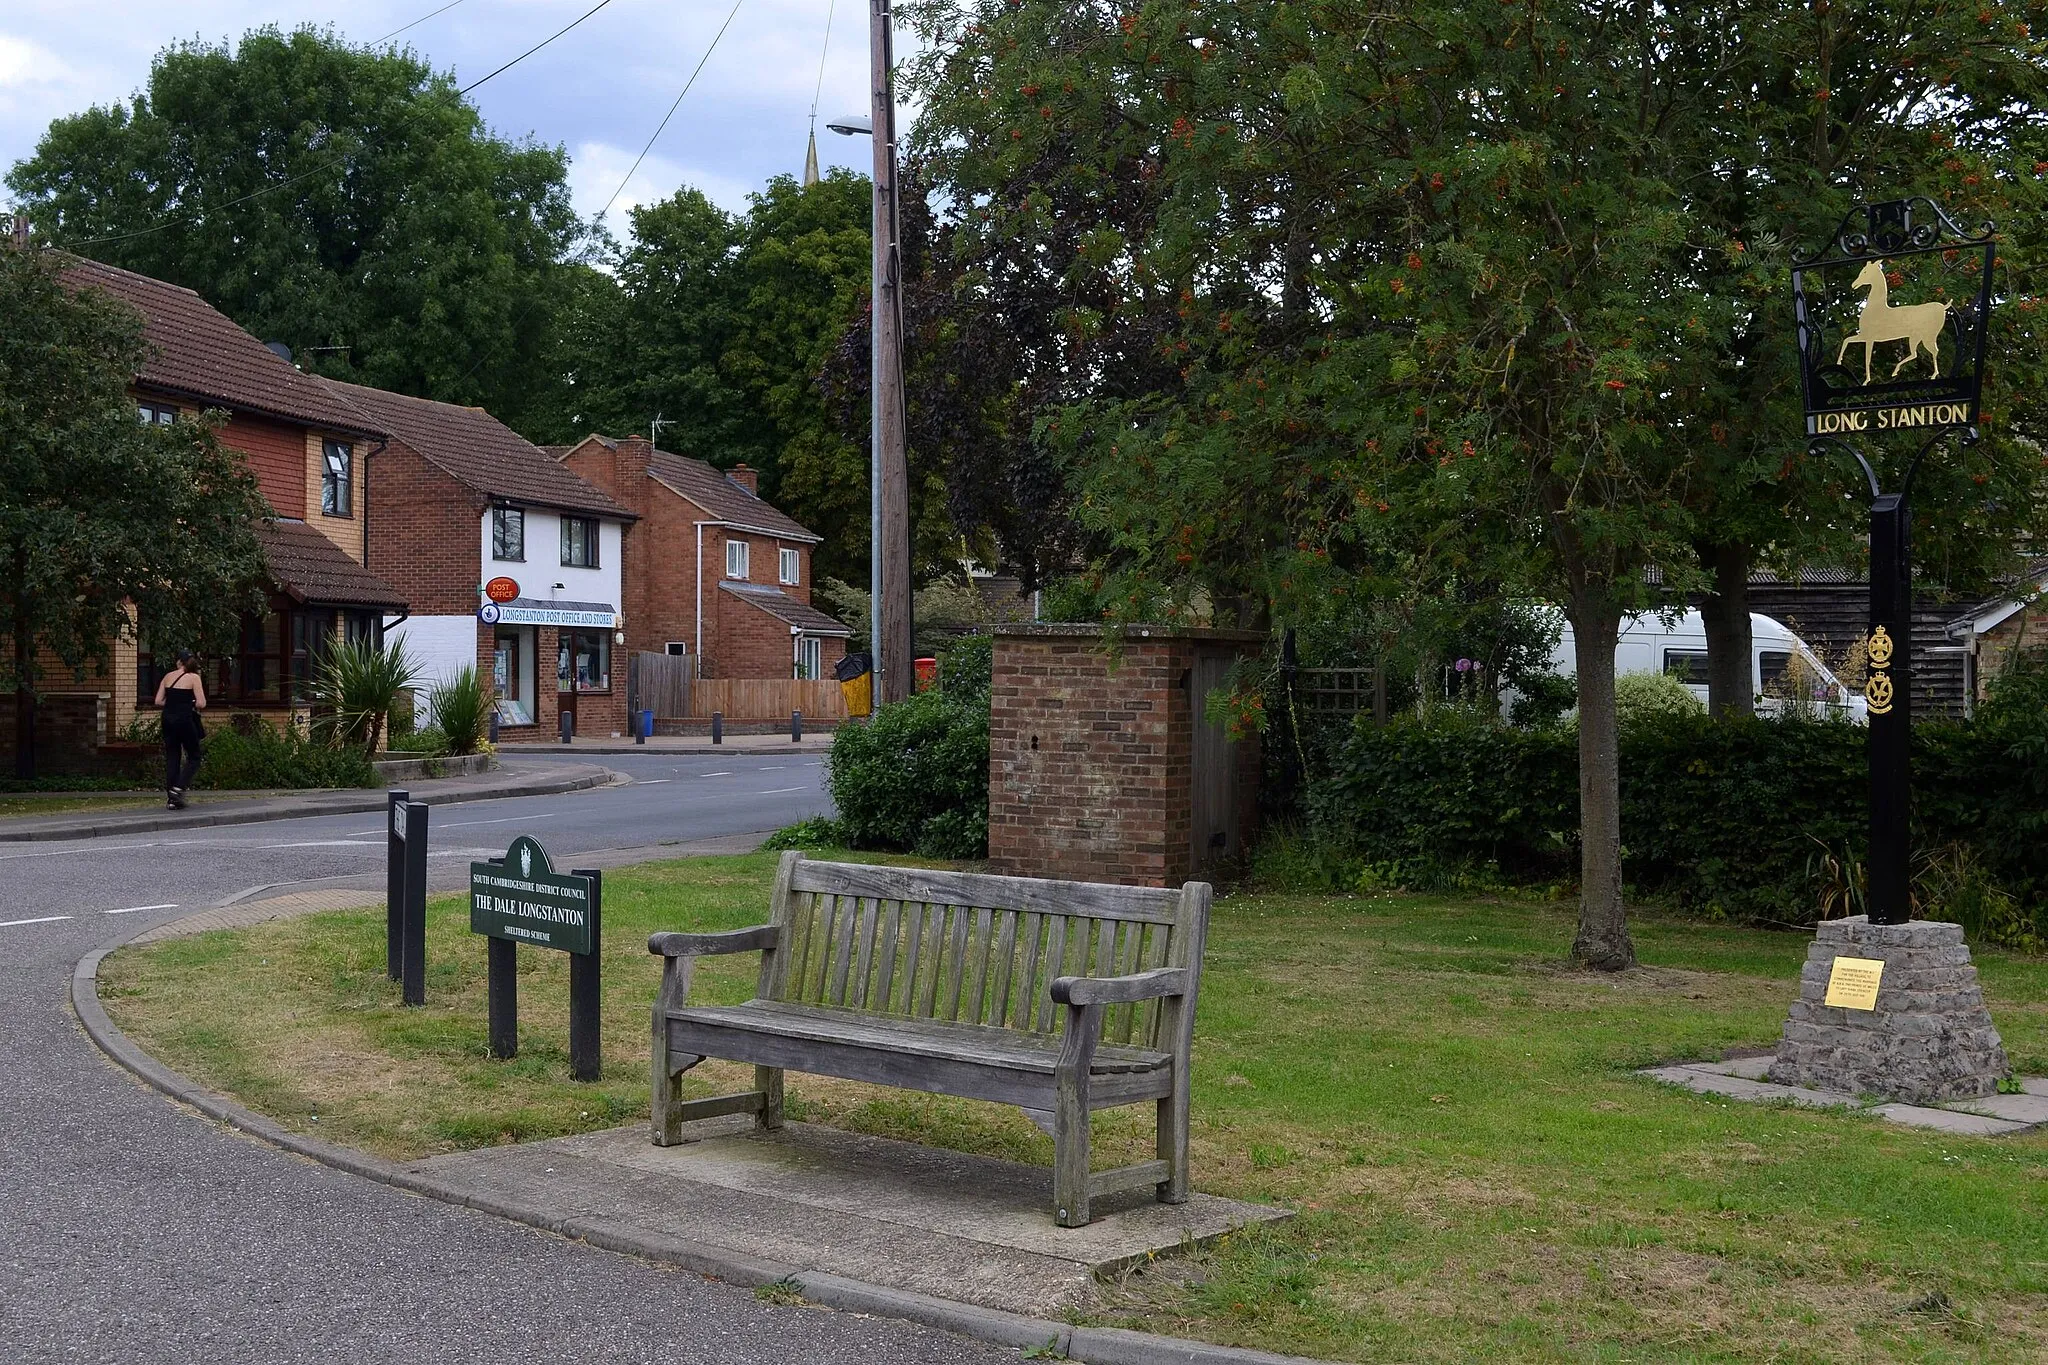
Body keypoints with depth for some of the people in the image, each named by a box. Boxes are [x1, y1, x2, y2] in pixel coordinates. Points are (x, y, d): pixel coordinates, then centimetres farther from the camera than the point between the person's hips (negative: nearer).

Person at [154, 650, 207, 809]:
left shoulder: (168, 676, 9)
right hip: (184, 719, -5)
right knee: (193, 758, 8)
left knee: (171, 758, 10)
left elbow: (158, 701, 7)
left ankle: (171, 798, 8)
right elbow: (201, 703, -11)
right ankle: (178, 788, -11)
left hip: (168, 719, 5)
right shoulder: (193, 678, -4)